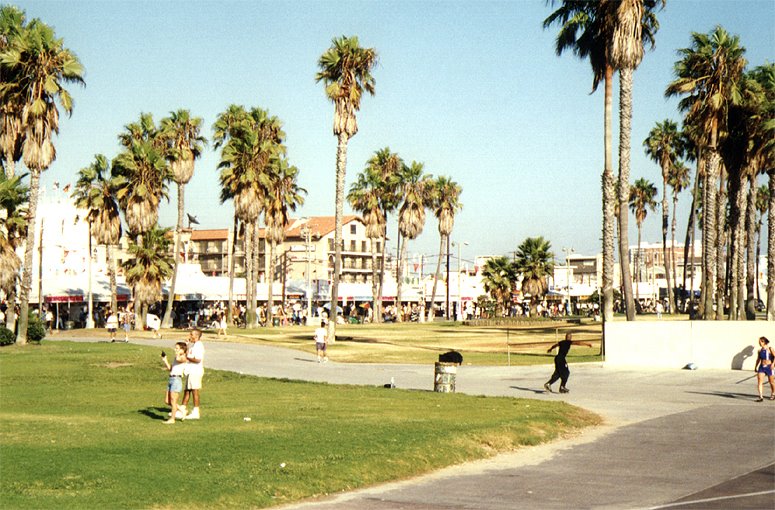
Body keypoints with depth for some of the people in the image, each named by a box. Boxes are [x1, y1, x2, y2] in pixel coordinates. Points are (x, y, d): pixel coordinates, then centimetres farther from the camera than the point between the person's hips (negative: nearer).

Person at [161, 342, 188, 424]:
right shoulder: (176, 358, 20)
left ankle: (172, 419, 4)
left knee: (173, 400, -4)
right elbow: (170, 368, 23)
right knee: (167, 401, 11)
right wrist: (165, 360, 13)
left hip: (177, 379, -9)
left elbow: (178, 359, -31)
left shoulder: (183, 357, -7)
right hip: (171, 379, 9)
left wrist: (178, 353, -12)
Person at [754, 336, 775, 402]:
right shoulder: (760, 350, 7)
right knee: (759, 381, -11)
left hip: (769, 367, -4)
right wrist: (756, 367, 17)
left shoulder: (770, 349, -6)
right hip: (761, 367, 4)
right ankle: (761, 396, -12)